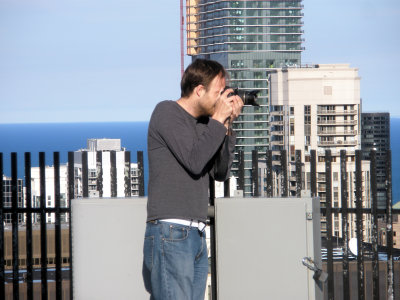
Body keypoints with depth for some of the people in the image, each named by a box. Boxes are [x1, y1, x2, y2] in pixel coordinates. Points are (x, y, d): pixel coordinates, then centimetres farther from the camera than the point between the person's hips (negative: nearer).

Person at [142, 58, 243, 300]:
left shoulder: (203, 123, 17)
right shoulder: (167, 112, -5)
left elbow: (221, 172, 14)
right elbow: (194, 161, -15)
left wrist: (227, 126, 7)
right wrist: (218, 119, -8)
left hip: (197, 235, 8)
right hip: (170, 234, -8)